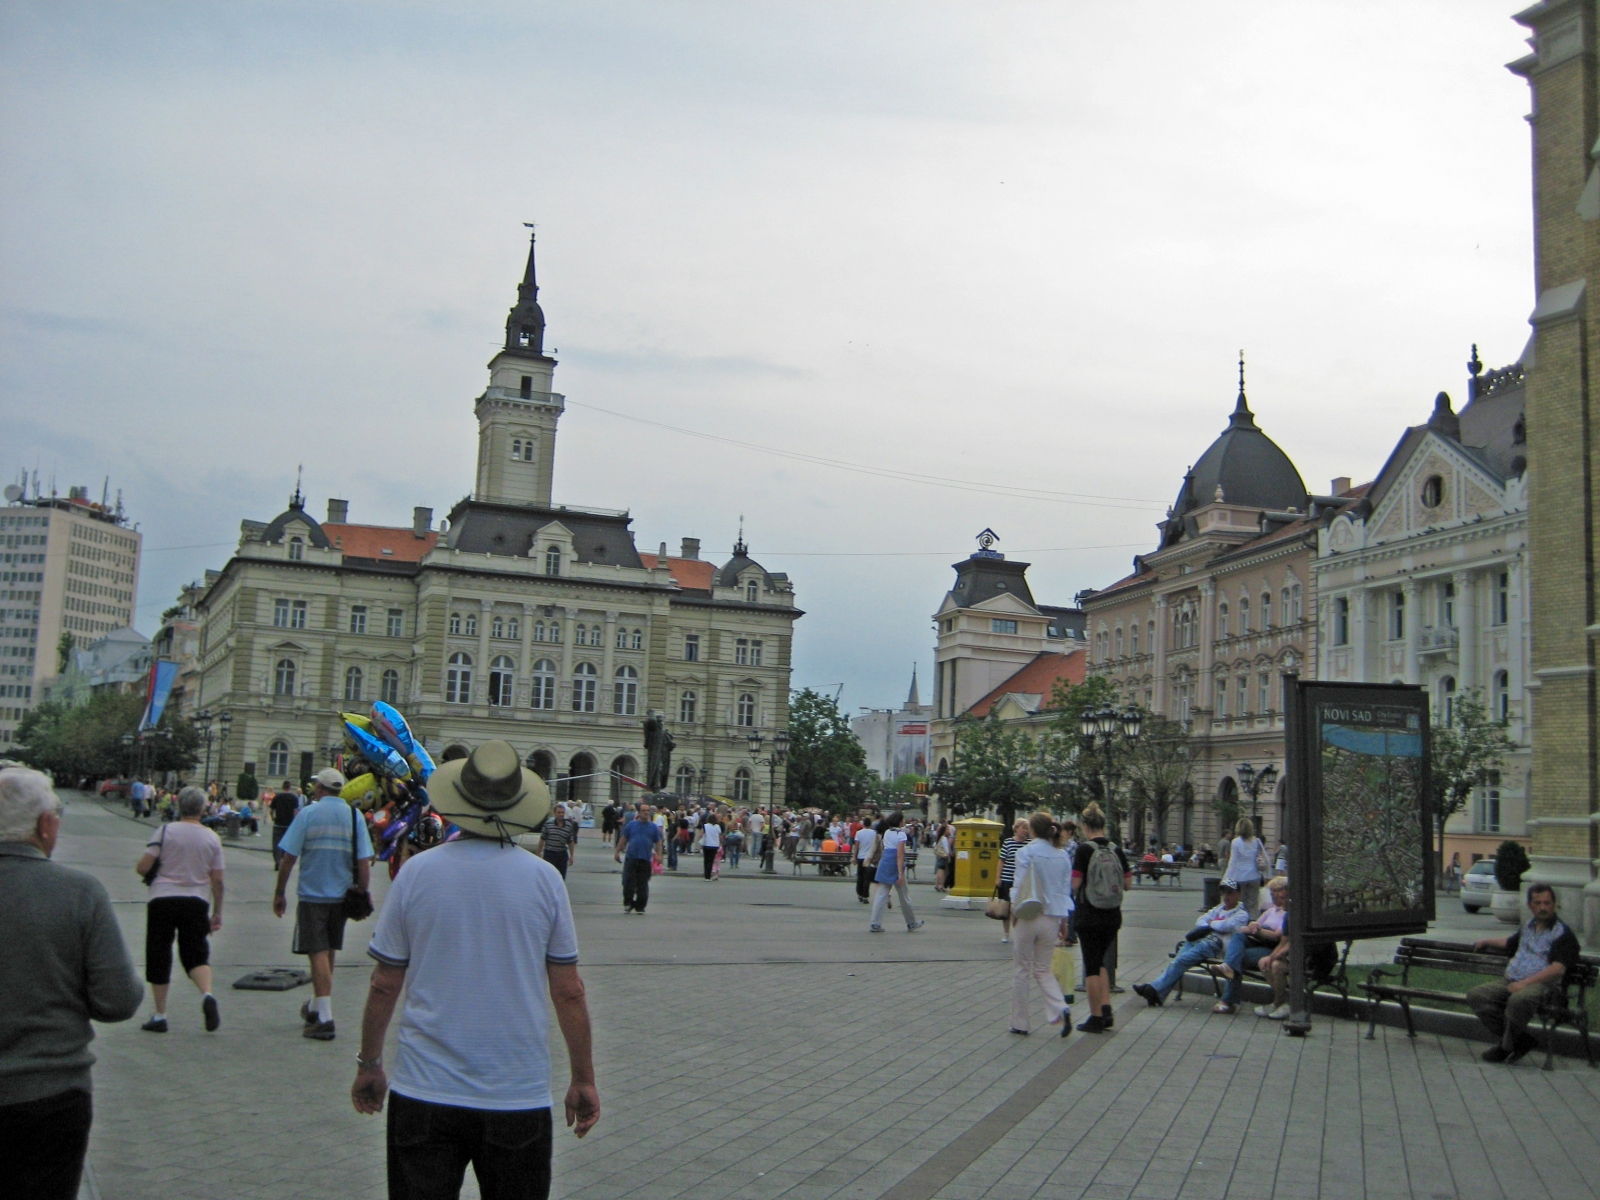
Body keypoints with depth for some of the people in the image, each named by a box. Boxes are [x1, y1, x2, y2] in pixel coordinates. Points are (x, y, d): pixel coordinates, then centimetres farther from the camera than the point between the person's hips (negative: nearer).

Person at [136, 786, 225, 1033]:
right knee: (196, 954, 10)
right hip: (196, 901, 2)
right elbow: (217, 881, 3)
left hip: (163, 899, -2)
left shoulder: (166, 831, -4)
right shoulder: (212, 838, 3)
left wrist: (150, 875, 15)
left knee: (159, 955, 9)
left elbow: (143, 867, -9)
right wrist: (217, 913, 12)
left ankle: (159, 1016, 13)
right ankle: (207, 994, -18)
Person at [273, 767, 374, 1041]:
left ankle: (324, 1019, -8)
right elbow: (364, 862, -3)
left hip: (311, 895, -4)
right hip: (342, 895, 4)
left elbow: (288, 857, -8)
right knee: (329, 952, 18)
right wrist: (363, 894, 5)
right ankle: (315, 1007, 33)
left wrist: (279, 893, 2)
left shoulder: (307, 814, -7)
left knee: (318, 954, -3)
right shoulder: (354, 815, 1)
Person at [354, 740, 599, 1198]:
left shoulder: (417, 873, -5)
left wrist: (368, 1064, 15)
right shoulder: (544, 878, -5)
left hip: (424, 1095, 0)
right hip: (519, 1098, 0)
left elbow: (384, 984, 1)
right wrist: (583, 1079, 9)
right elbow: (568, 992, -2)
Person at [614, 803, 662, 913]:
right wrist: (617, 852, 3)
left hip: (646, 860, 1)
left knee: (643, 886, 3)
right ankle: (628, 903, 10)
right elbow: (623, 839, 7)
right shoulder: (631, 825, 6)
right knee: (628, 883, -4)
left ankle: (640, 907, 11)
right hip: (631, 858, -1)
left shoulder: (653, 827, 9)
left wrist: (658, 855, -3)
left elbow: (658, 842, 9)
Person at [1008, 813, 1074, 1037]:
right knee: (1042, 969, 16)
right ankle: (1061, 1008, -7)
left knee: (1021, 971, 9)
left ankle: (1019, 1023, 14)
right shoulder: (1063, 855, 5)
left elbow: (1019, 887, -13)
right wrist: (1064, 921, 15)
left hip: (1029, 916, -4)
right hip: (1053, 918, 4)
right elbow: (1066, 890, 9)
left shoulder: (1025, 853, -10)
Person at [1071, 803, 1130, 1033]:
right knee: (1101, 961, 20)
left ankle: (1096, 1018, 7)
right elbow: (1127, 883, 6)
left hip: (1089, 915, -5)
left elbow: (1075, 883, -15)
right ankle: (1106, 1008, 9)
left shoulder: (1084, 849, -13)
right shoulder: (1116, 849, 2)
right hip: (1113, 916, 5)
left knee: (1091, 965, 3)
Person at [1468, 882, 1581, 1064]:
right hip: (1511, 981, 7)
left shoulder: (1563, 933, -3)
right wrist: (1487, 942, 47)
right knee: (1476, 995, -16)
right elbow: (1511, 943, 46)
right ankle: (1519, 1040, -10)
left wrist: (1525, 983, -22)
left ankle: (1507, 1046, -16)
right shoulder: (1528, 926, 22)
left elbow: (1558, 969, -16)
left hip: (1543, 984, -7)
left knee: (1519, 1000, -41)